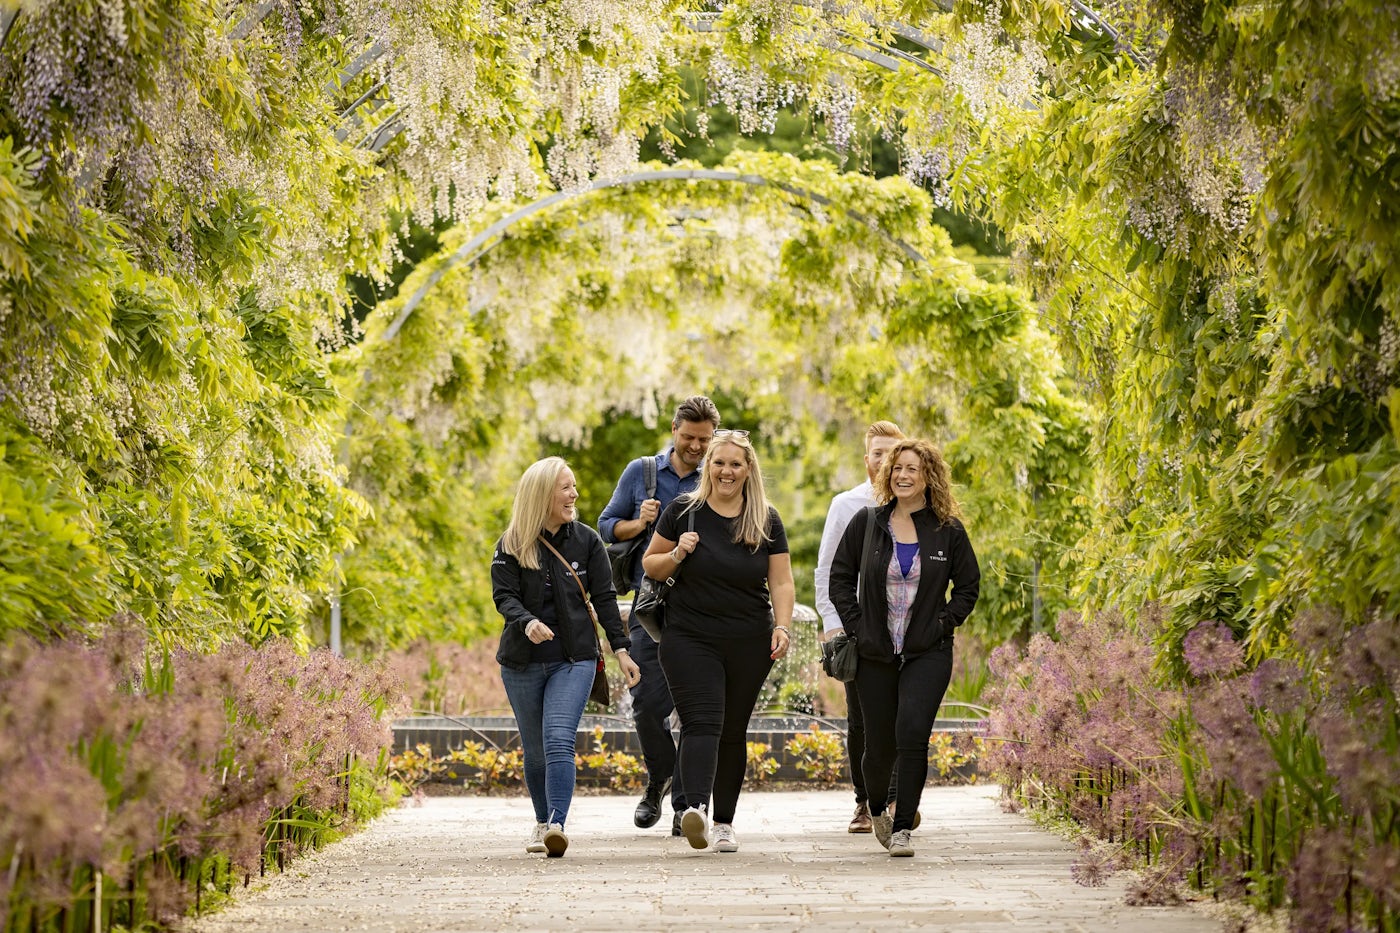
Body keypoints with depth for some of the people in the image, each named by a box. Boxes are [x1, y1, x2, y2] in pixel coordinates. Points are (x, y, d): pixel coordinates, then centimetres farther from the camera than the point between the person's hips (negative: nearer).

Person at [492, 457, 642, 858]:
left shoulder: (586, 541, 3)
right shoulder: (511, 545, -1)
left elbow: (604, 598, 4)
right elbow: (504, 596, -8)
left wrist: (621, 648, -4)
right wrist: (527, 622, -29)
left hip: (574, 658, -1)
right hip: (523, 662, 1)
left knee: (558, 741, -18)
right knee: (535, 749, 10)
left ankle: (557, 826, -25)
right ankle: (543, 822, 29)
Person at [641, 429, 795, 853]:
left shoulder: (766, 521, 5)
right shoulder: (683, 511, 0)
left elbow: (781, 582, 4)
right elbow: (650, 565, 8)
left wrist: (782, 626, -11)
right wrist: (678, 554, -12)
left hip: (749, 644, 2)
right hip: (690, 638, -2)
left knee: (733, 731, 8)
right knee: (702, 722, -19)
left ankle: (724, 822, 17)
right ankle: (696, 808, -34)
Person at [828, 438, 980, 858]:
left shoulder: (948, 531, 0)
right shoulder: (866, 524, 2)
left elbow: (968, 585, 9)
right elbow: (840, 577, 7)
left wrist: (944, 623, -3)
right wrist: (856, 625, -3)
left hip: (928, 654, -1)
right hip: (875, 654, 1)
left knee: (912, 734, -18)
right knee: (880, 743, 8)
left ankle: (902, 828, -10)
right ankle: (877, 808, 38)